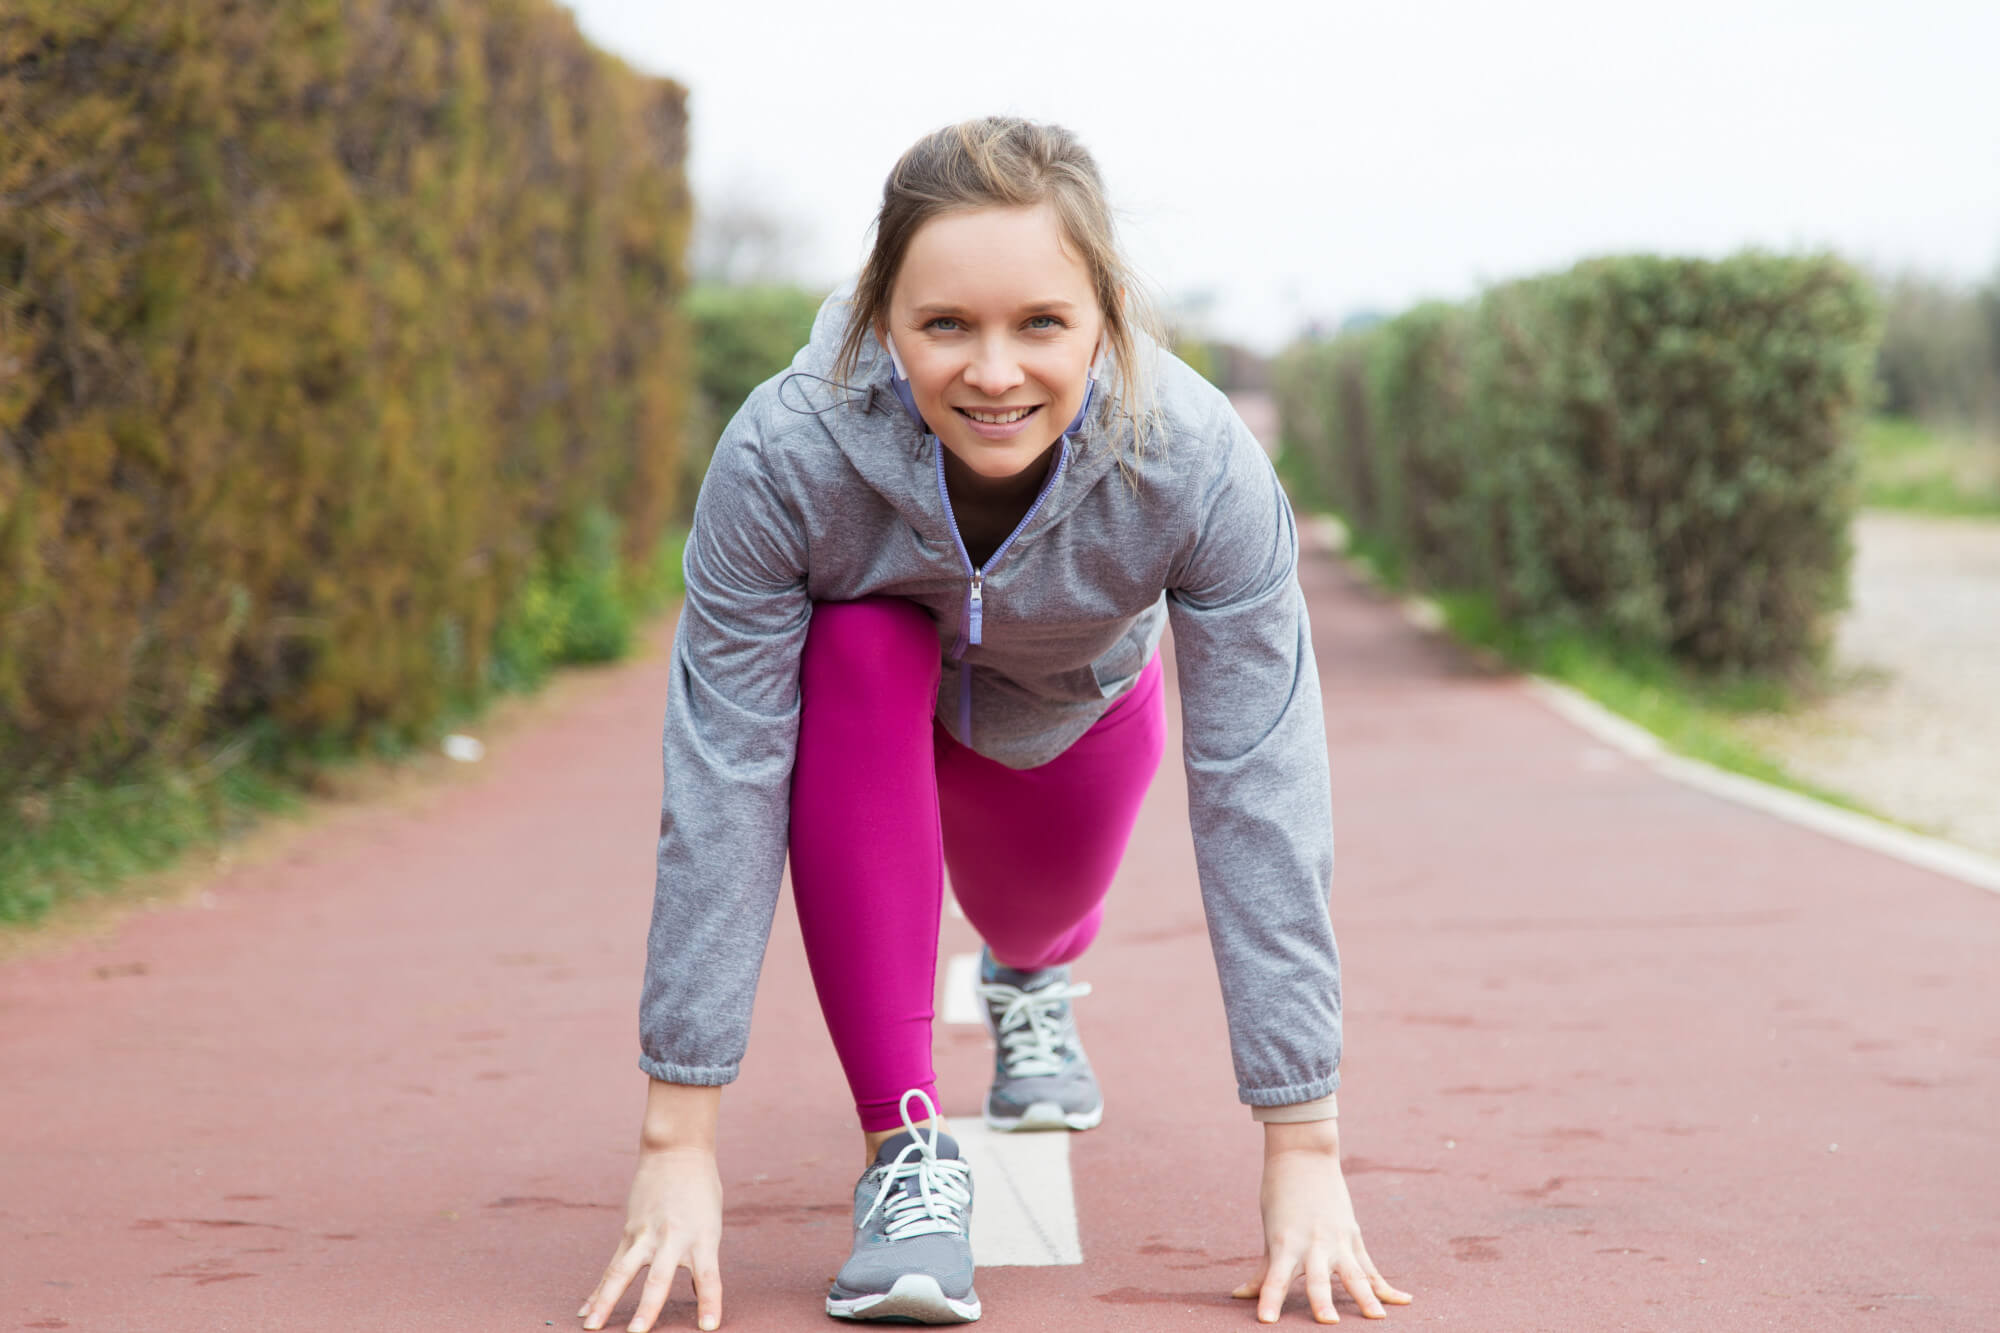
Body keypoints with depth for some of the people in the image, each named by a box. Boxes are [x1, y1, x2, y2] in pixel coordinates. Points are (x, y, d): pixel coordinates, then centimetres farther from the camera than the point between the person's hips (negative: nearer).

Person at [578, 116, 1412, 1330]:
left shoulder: (1200, 466, -39)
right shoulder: (782, 458, -40)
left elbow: (1260, 798, -37)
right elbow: (723, 792, -37)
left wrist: (1306, 1155, -35)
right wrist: (680, 1145, -36)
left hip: (1077, 713, 2)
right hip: (872, 698, -2)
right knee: (859, 654, -34)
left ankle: (1033, 977, 61)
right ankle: (908, 1144, -25)